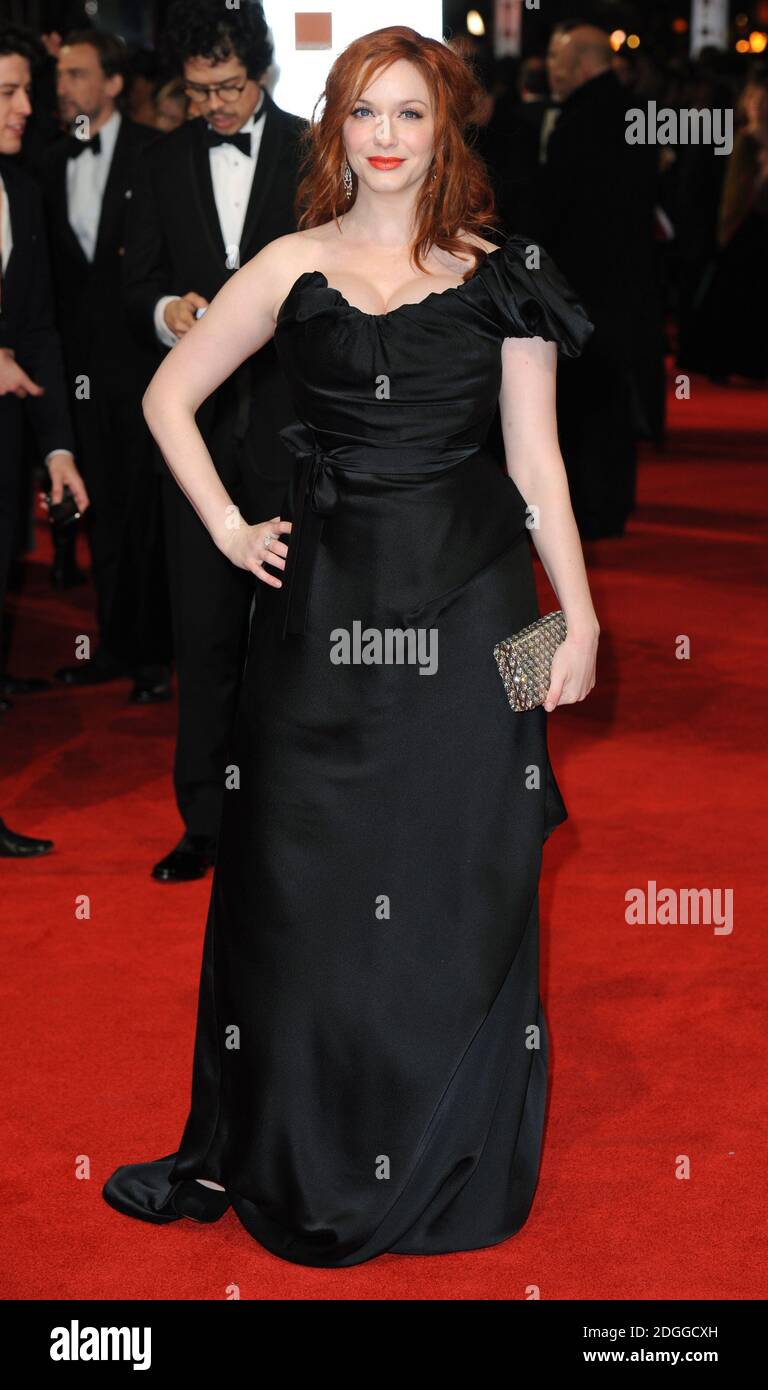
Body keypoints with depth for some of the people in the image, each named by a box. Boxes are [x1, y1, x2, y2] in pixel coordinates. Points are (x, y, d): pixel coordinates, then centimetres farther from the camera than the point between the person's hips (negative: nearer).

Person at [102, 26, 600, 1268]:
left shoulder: (501, 277, 5)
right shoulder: (293, 269, 5)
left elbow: (536, 457, 3)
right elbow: (169, 396, 13)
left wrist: (580, 616, -1)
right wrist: (229, 533, 4)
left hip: (467, 605, 0)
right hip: (327, 601, 1)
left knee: (461, 881, 5)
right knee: (300, 877, 5)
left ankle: (451, 1165, 20)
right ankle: (264, 1155, 17)